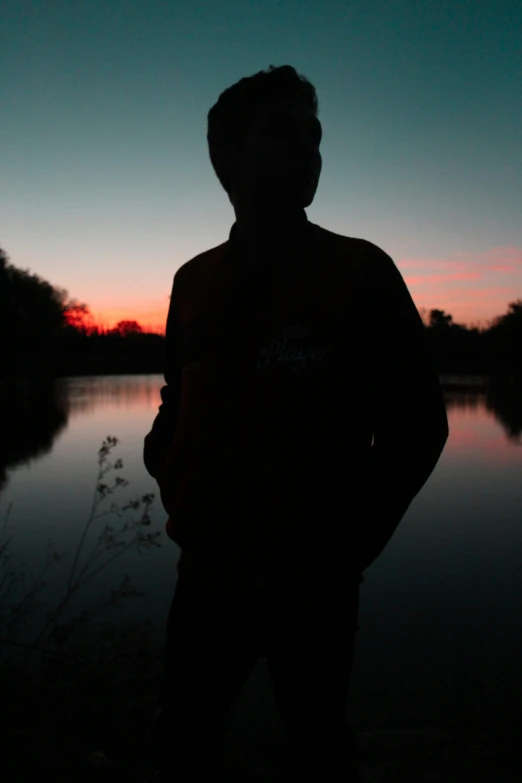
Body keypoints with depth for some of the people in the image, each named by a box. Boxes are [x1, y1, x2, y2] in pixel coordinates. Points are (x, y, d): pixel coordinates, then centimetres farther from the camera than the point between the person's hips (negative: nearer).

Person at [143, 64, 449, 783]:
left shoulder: (359, 272, -7)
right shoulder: (196, 281, 5)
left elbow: (417, 424, -7)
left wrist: (342, 550, -10)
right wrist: (167, 474, -1)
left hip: (309, 583, -3)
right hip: (207, 575, 4)